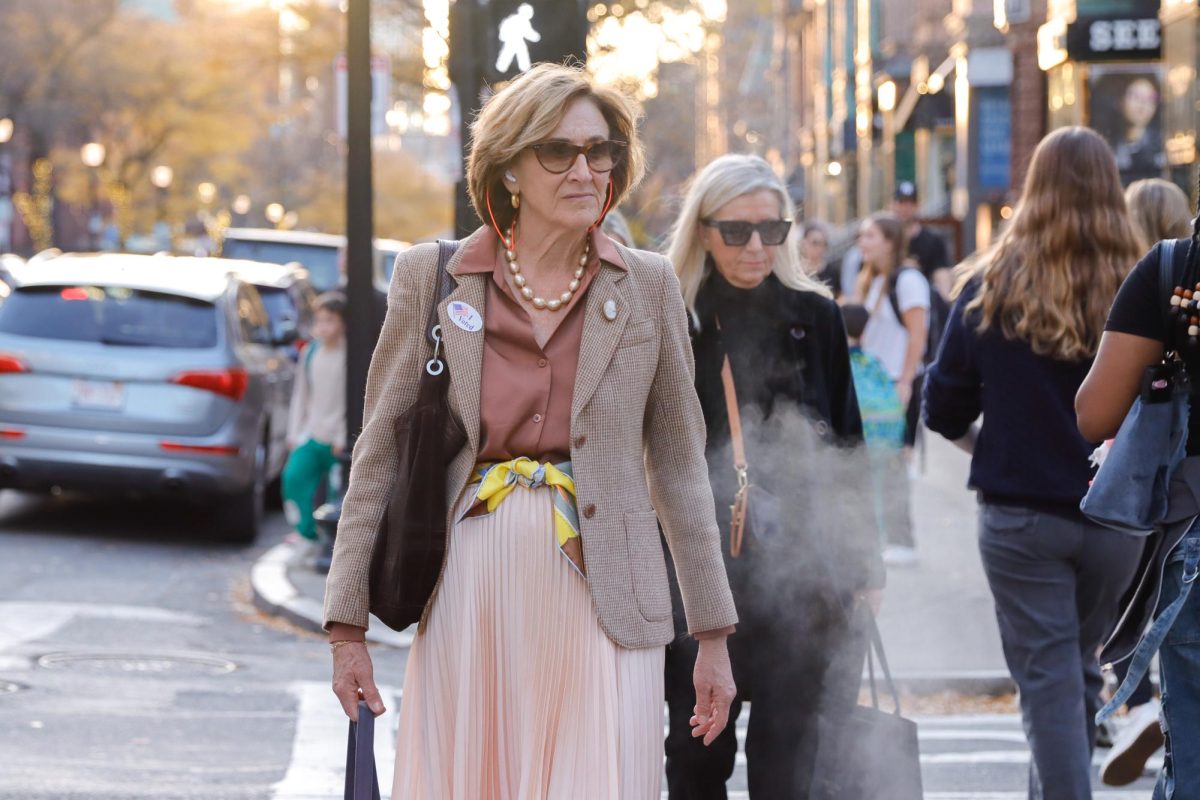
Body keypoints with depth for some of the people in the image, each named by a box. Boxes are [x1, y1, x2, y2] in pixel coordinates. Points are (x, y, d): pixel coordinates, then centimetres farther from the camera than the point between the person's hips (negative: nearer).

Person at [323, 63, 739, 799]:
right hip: (470, 592, 0)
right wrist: (348, 627, 3)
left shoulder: (648, 288, 8)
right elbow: (379, 456, 7)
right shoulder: (430, 277, 6)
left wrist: (713, 635, 9)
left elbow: (679, 467, 11)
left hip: (602, 595, 0)